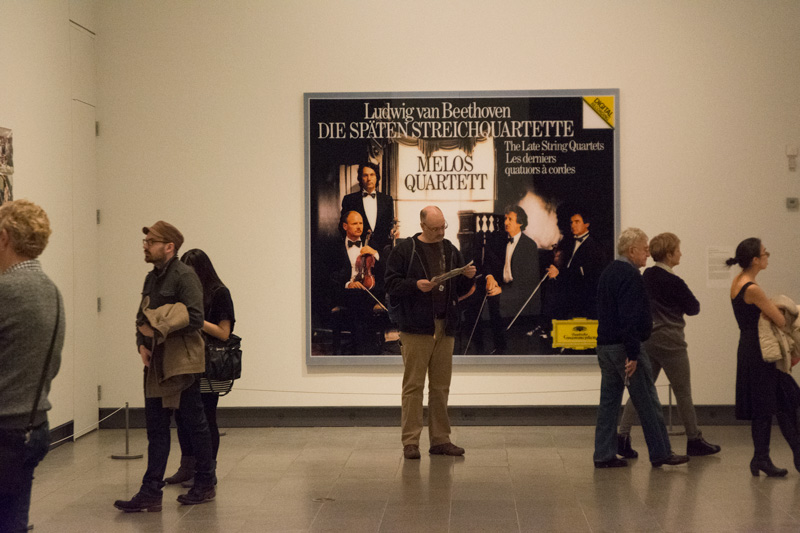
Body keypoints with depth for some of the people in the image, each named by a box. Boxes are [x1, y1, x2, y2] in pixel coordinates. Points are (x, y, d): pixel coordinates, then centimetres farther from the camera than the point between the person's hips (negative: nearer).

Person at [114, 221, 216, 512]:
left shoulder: (184, 276, -12)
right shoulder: (152, 278, 14)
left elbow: (194, 318, -21)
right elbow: (142, 317, 23)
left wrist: (157, 327, -17)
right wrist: (142, 344, 6)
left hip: (182, 363, -8)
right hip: (156, 364, 8)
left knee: (195, 423, 5)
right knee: (156, 427, 7)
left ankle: (205, 485, 19)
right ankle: (151, 493, 8)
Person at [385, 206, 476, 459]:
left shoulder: (451, 251, 14)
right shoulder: (404, 250, -1)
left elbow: (459, 290, 17)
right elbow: (392, 285, -5)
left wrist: (468, 277, -3)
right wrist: (415, 285, -19)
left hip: (445, 329, 5)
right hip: (416, 328, -5)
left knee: (441, 386, 9)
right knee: (413, 385, -3)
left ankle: (440, 439, 16)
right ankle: (410, 441, 2)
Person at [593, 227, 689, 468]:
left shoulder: (608, 273, 15)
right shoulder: (630, 276, -15)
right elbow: (629, 318, -22)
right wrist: (633, 354, -21)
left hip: (604, 346, 9)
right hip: (624, 348, -9)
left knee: (609, 401, 9)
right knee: (648, 403, 0)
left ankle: (604, 454, 10)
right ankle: (660, 453, 7)